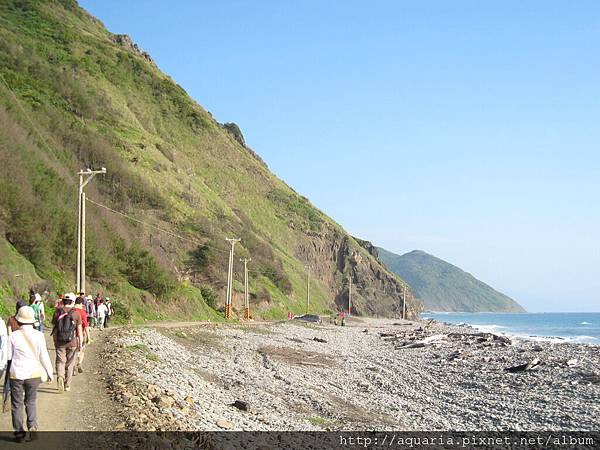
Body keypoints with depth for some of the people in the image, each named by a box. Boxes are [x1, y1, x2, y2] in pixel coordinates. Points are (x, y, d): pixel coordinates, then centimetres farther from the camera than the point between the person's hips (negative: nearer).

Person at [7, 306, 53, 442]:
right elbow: (44, 356, -3)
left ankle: (19, 432, 13)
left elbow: (8, 356, 1)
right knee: (30, 402, 18)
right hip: (33, 374, 1)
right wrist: (49, 373, 9)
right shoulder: (38, 335, -8)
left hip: (16, 374, -1)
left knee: (17, 404, 11)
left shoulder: (14, 336, -8)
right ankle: (32, 427, 2)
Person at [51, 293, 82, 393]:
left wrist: (55, 341, 15)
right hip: (72, 342, -1)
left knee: (60, 362, 6)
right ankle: (67, 385, 17)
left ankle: (60, 377, -22)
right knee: (69, 364, 11)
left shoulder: (57, 312, 0)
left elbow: (54, 328, 4)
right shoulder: (76, 313, -5)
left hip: (59, 342, 1)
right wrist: (80, 344, 3)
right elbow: (79, 330, -4)